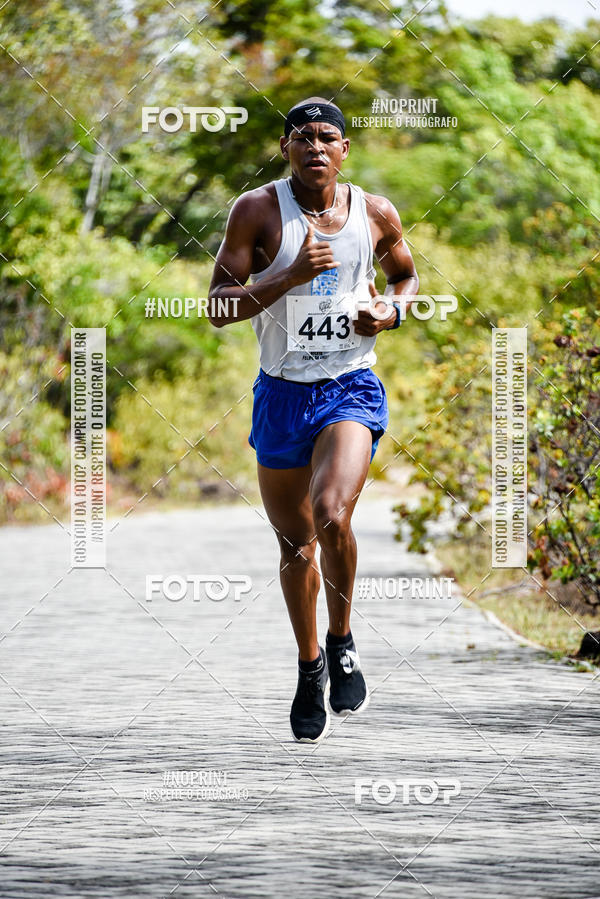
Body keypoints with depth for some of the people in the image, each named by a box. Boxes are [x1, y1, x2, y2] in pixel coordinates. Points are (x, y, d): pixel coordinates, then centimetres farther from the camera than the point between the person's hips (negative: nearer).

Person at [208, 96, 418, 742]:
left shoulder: (376, 214, 1)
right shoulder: (257, 211, -5)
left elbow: (406, 276, 20)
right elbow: (220, 307, -9)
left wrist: (392, 311, -2)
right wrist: (289, 277, -22)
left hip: (351, 388, -1)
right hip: (281, 392, 1)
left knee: (331, 515, -25)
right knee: (294, 542, 12)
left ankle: (342, 642, -1)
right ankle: (310, 666, 34)